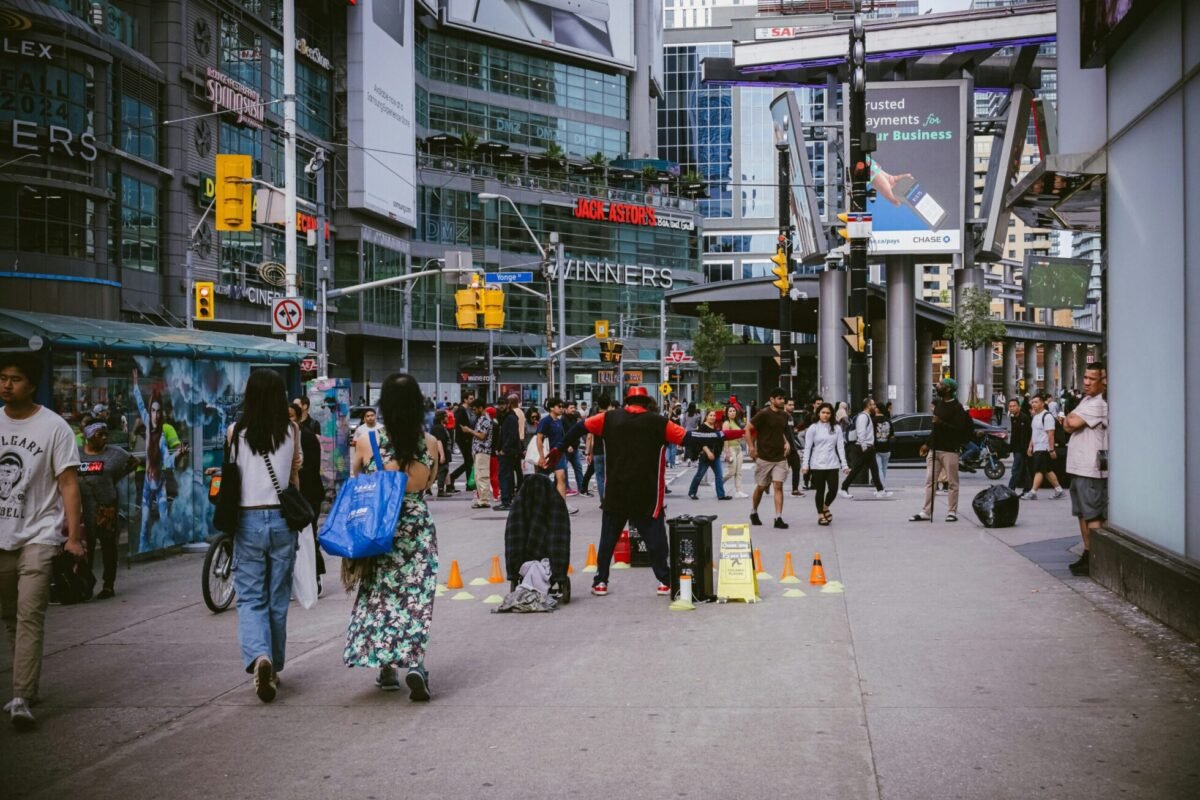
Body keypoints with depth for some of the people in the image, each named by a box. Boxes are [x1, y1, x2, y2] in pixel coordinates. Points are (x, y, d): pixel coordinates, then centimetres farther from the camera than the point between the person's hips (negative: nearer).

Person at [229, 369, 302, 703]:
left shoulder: (235, 432, -4)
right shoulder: (291, 431, -3)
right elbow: (295, 479, 4)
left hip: (248, 519, -1)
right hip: (281, 519, 1)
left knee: (250, 599, 3)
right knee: (278, 598, 13)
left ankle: (260, 657, -22)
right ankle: (274, 668, 22)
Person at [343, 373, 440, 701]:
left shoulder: (368, 442, -9)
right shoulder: (430, 443, -4)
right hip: (418, 526, 1)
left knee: (380, 595, 13)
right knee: (416, 596, 2)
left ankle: (386, 666, 18)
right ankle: (414, 665, -14)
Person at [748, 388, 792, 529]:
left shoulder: (785, 416, 7)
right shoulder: (764, 414, -10)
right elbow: (748, 429, -8)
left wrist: (786, 442, 7)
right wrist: (752, 447, -12)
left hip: (780, 457, 4)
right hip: (764, 457, -4)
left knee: (778, 486, -6)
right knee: (761, 487, 8)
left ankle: (778, 518, -7)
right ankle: (753, 513, 30)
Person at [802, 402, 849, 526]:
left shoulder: (836, 429, 8)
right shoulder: (813, 428, 1)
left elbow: (840, 447, 7)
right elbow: (807, 447, 0)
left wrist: (844, 465, 2)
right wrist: (805, 464, -7)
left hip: (832, 464, 2)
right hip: (817, 465, -2)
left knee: (833, 489, -3)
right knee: (820, 490, 2)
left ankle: (825, 508, 26)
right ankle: (820, 515, 17)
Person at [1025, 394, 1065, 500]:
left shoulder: (1047, 416, -14)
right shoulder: (1034, 416, 14)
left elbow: (1050, 434, -19)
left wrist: (1052, 449, -22)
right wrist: (1030, 446, 16)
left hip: (1044, 448, -10)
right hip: (1036, 448, 10)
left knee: (1039, 470, -10)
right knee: (1048, 471, 13)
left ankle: (1032, 492, -12)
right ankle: (1058, 490, 20)